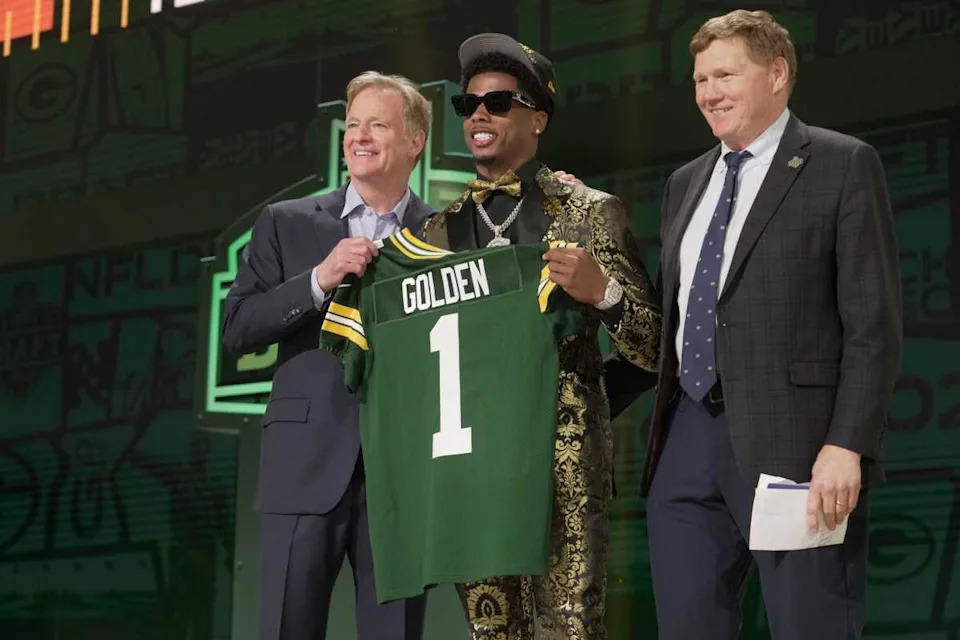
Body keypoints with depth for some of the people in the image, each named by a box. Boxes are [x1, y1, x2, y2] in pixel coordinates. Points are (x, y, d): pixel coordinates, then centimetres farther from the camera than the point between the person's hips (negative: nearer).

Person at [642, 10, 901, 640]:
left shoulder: (843, 165, -2)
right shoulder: (687, 181, 18)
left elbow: (874, 322, -8)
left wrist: (846, 445, -16)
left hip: (793, 442, -6)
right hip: (688, 440, 6)